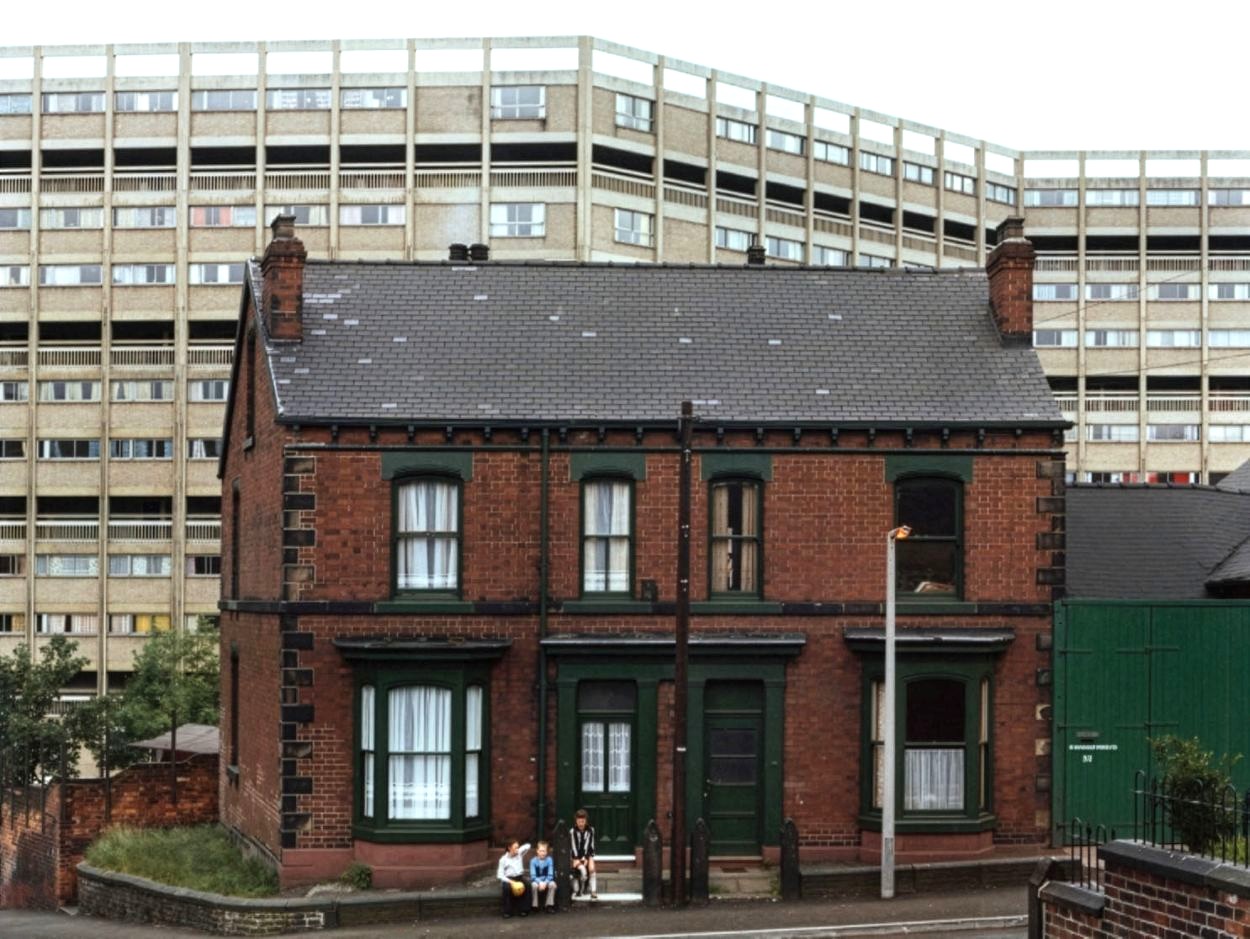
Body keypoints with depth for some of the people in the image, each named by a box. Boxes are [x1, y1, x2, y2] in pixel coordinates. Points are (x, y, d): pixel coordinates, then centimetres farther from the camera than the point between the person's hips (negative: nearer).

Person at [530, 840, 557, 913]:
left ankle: (549, 905, -16)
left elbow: (550, 875, -11)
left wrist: (545, 883, -29)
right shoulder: (533, 861, -11)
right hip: (536, 881, -1)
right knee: (534, 885, -35)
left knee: (552, 884, -30)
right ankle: (535, 906, -19)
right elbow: (533, 876, -15)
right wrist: (540, 882, -32)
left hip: (546, 881, 1)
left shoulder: (549, 860, -8)